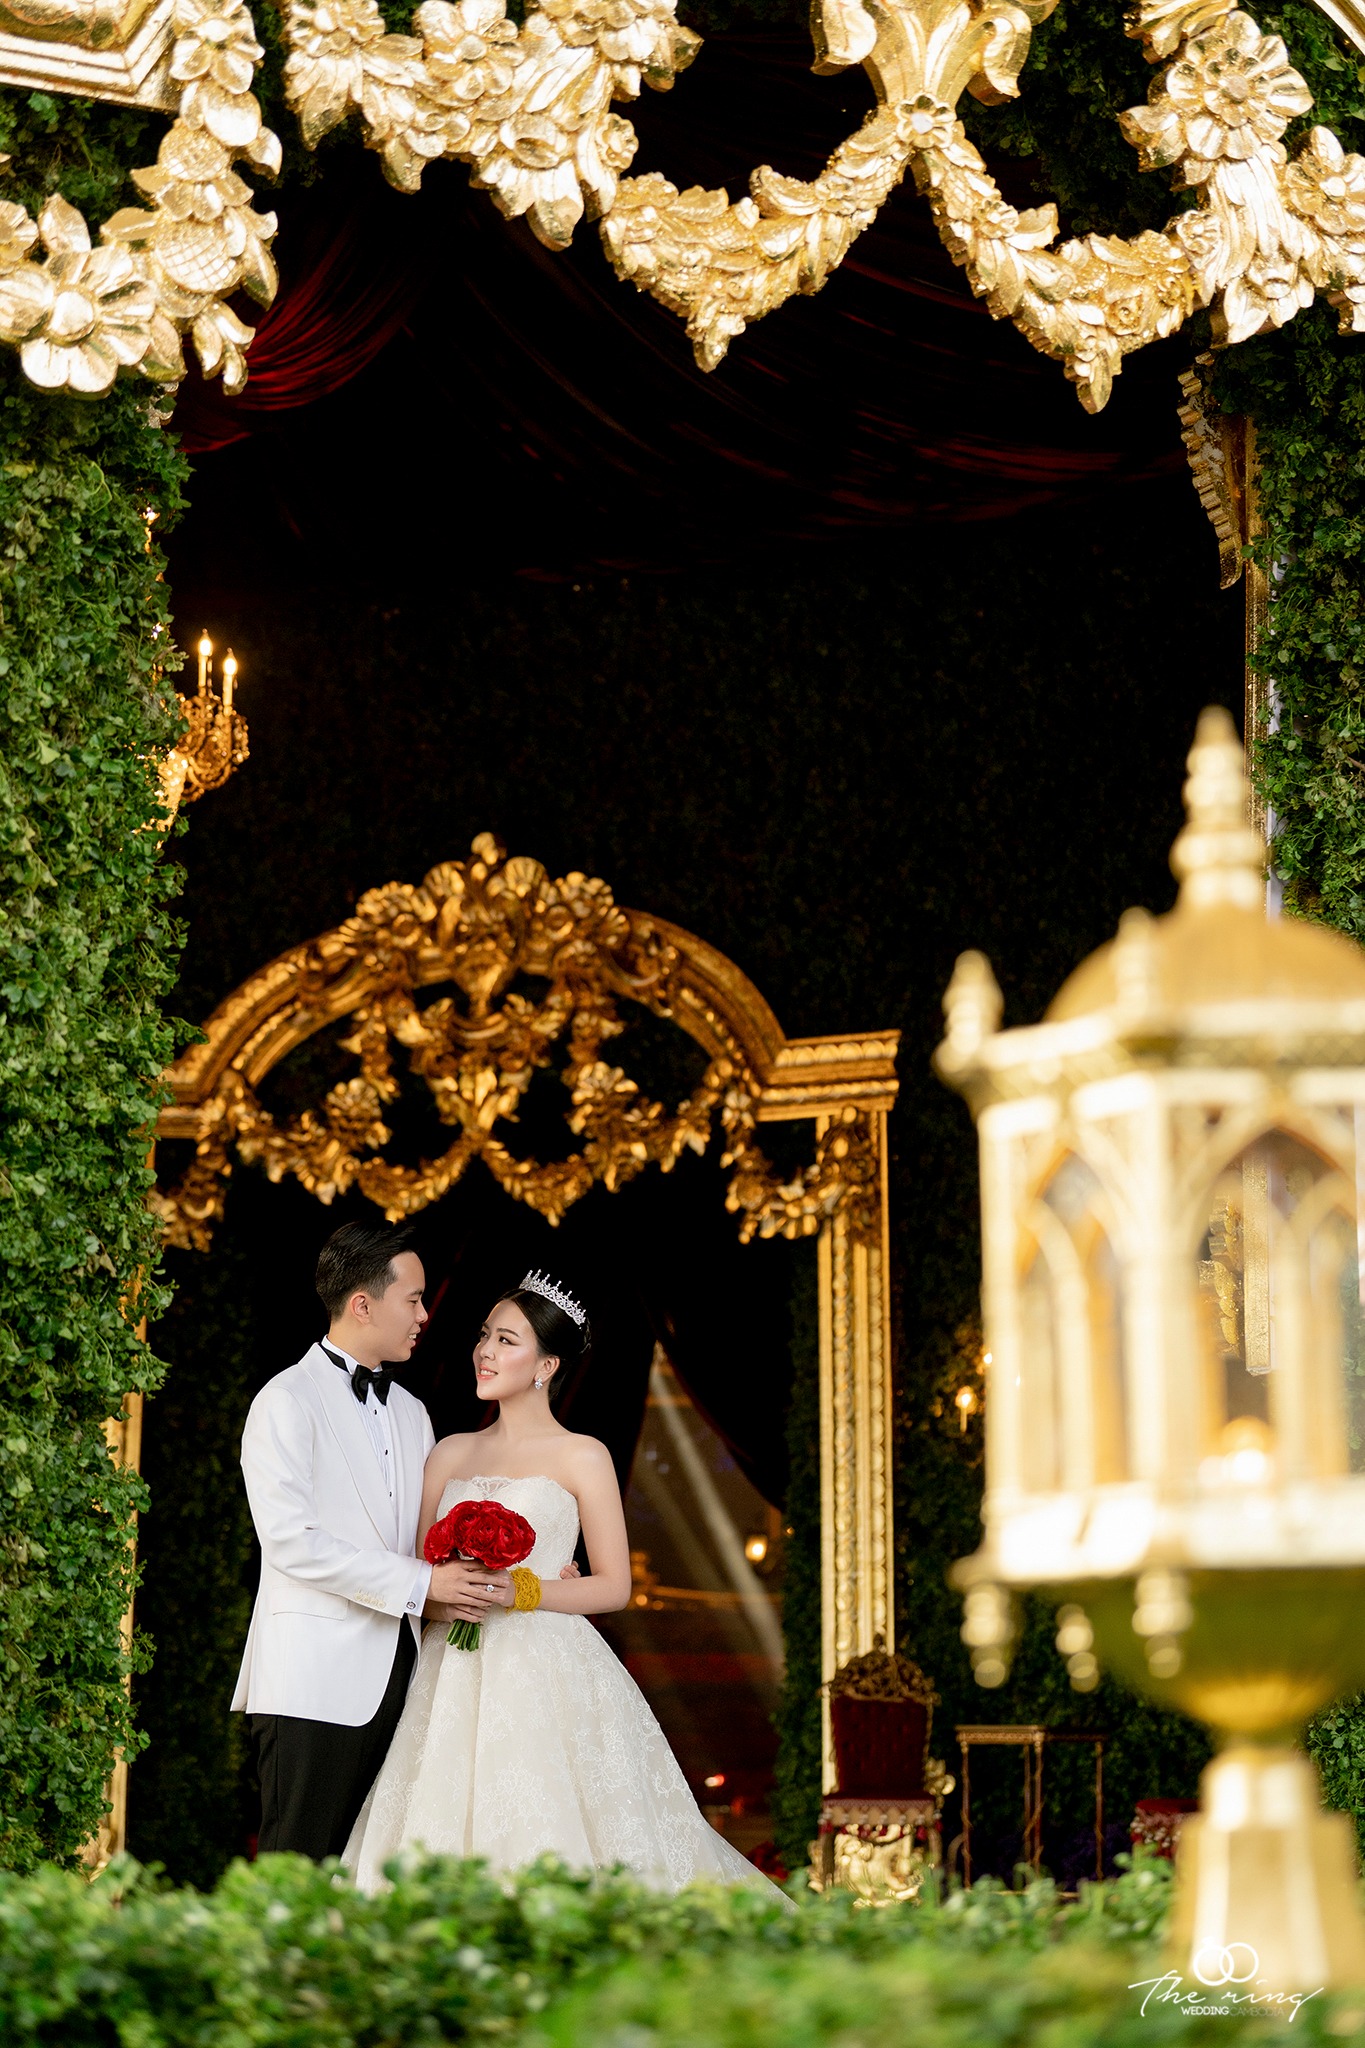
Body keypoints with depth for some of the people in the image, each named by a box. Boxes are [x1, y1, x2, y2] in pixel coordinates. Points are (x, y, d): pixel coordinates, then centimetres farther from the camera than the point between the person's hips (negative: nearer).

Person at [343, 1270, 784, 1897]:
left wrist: (523, 1591, -13)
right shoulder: (450, 1454, 14)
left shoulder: (582, 1458, 2)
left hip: (549, 1676, -4)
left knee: (553, 1846, -10)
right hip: (455, 1677, 4)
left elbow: (615, 1586, 0)